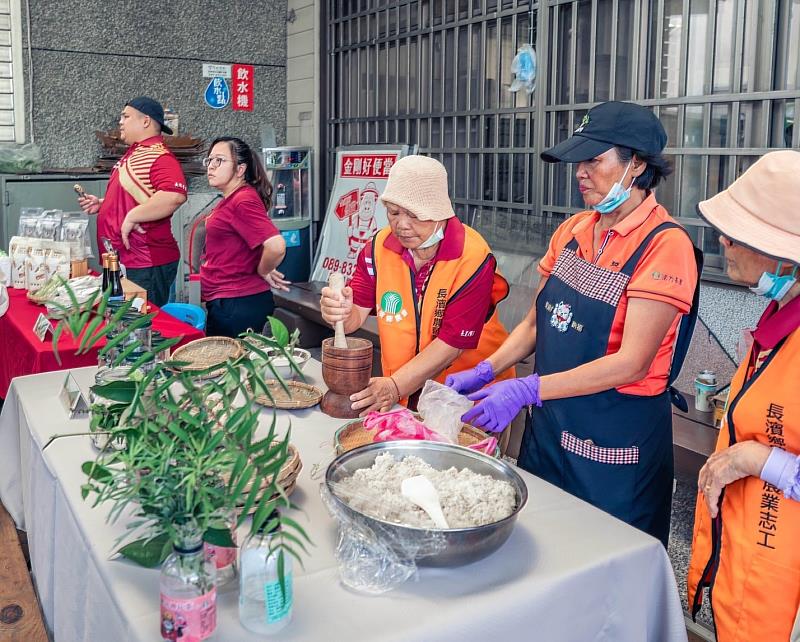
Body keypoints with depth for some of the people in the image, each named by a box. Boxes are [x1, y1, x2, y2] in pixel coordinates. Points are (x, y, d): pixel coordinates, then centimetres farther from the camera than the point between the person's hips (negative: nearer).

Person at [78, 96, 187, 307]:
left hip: (146, 266, -10)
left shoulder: (158, 156, -16)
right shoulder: (133, 153, 17)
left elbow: (174, 196, -33)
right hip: (122, 260, 10)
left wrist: (132, 217, -26)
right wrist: (102, 204, 15)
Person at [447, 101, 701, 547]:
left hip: (615, 442, -6)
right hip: (549, 423, 6)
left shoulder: (665, 244, -18)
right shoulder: (573, 231, 3)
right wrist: (484, 373, -6)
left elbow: (631, 363, -23)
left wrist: (526, 390, -29)